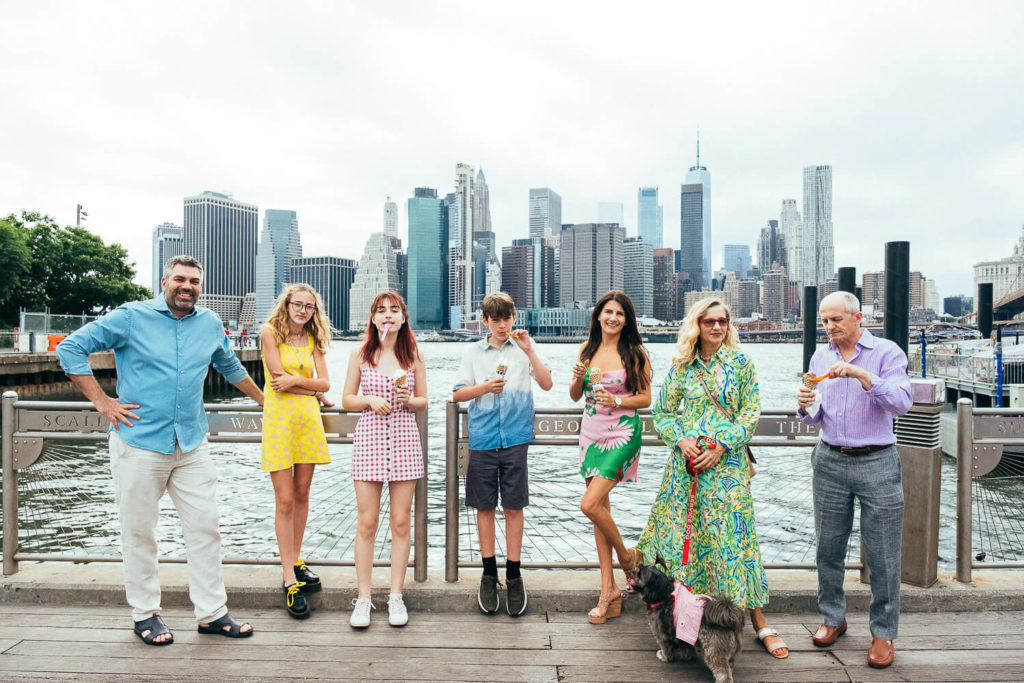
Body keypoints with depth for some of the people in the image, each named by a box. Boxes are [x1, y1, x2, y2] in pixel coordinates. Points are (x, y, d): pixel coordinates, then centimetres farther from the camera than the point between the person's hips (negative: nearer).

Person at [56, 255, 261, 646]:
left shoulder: (210, 324, 10)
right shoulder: (130, 318, -3)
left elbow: (230, 366, 27)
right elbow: (70, 348, -1)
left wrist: (263, 400, 33)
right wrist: (102, 401, -7)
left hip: (192, 445, 4)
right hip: (139, 443, -3)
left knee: (205, 528, 4)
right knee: (139, 533, 6)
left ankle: (212, 613, 15)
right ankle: (145, 614, 23)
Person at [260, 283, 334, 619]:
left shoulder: (313, 339, 11)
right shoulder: (270, 332, -2)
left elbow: (325, 382, 2)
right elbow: (278, 378, -10)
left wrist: (295, 381, -12)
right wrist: (313, 390, -3)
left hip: (308, 419, 4)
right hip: (279, 418, -4)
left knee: (302, 495, 10)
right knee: (285, 500, -4)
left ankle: (296, 562, 26)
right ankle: (290, 580, 3)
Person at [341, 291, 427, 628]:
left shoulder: (413, 355, 6)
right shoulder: (360, 354, 5)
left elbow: (423, 402, 10)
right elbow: (347, 400, 7)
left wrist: (408, 400, -11)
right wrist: (370, 400, -11)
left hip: (404, 439, 1)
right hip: (369, 438, 0)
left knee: (401, 521, 5)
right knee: (366, 522, 1)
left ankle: (396, 596, 17)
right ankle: (364, 598, 15)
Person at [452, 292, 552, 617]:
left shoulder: (524, 348, 6)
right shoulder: (473, 352, 9)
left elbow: (547, 384, -3)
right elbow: (457, 394, 8)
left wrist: (529, 350, -12)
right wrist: (485, 387, -9)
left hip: (515, 437, -1)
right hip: (482, 438, 1)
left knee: (513, 506, 4)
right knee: (485, 506, 7)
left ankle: (514, 575, 16)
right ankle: (489, 574, 20)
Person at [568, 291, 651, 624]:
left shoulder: (635, 353, -4)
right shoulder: (587, 349, 7)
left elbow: (646, 397, -1)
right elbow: (574, 396, 11)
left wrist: (617, 402, -17)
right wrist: (577, 378, -9)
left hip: (622, 434, -5)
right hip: (591, 433, 5)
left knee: (590, 505, -15)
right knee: (600, 508, 8)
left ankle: (626, 556, 14)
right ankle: (609, 590, 17)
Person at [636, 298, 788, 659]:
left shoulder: (741, 363, 2)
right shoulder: (681, 366, 7)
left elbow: (751, 412, -1)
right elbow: (662, 412, 10)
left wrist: (722, 445, -12)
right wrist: (680, 439, -8)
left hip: (727, 462, -2)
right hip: (686, 462, 2)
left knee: (733, 532, -1)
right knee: (682, 530, 7)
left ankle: (758, 620, 13)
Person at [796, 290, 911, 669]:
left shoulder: (887, 352, -4)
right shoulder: (820, 357, 9)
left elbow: (902, 402, -19)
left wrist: (861, 375, -28)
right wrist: (805, 406, -10)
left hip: (877, 462, -4)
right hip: (830, 461, 4)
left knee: (883, 554, 3)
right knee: (828, 547, 10)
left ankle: (883, 633, 18)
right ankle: (833, 618, 27)